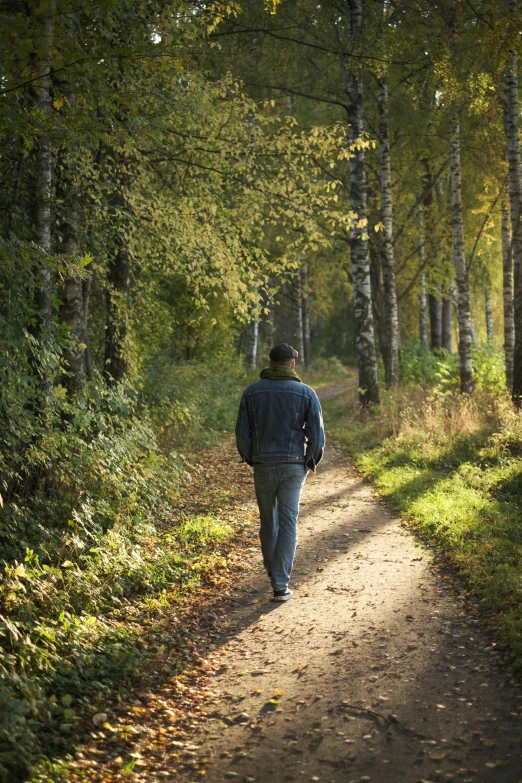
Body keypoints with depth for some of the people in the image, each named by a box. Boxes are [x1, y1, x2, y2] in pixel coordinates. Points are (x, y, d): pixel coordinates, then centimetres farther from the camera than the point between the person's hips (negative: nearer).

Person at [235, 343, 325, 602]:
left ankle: (272, 569, 38)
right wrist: (311, 462, 11)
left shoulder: (252, 392, 0)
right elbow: (316, 435, -6)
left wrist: (249, 459, 16)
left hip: (262, 466, 2)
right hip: (293, 467, -1)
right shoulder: (306, 393, -3)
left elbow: (242, 433, -1)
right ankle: (280, 585, -3)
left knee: (268, 521, 19)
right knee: (288, 524, 2)